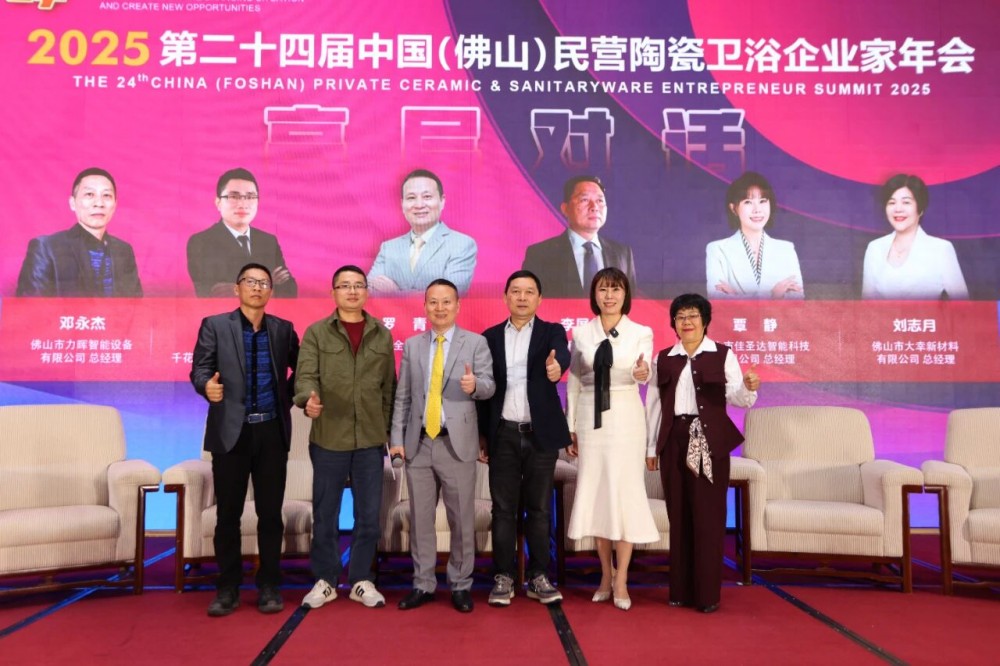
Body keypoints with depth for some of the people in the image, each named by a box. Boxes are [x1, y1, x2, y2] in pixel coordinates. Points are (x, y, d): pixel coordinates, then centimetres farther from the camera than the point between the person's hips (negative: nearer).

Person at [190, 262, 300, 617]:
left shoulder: (283, 329, 9)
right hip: (230, 431, -1)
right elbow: (199, 367, -5)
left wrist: (287, 398, 6)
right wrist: (207, 385, -26)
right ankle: (227, 589, 16)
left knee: (270, 513, 6)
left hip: (272, 431, 2)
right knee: (228, 514, 4)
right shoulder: (214, 325, 3)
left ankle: (269, 587, 17)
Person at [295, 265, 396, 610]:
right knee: (325, 514, 9)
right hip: (328, 438, -1)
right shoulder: (316, 333, 2)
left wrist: (387, 430, 7)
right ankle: (324, 580, 24)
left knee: (369, 515, 7)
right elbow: (305, 375, -10)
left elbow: (389, 387, 10)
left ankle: (361, 580, 23)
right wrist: (308, 398, -32)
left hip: (370, 440, 2)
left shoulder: (382, 335, 8)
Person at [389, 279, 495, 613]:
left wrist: (475, 385, -31)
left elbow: (489, 385, -8)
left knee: (462, 519, 4)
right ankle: (422, 584, 23)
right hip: (418, 444, 3)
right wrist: (397, 438, 3)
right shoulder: (412, 345, 10)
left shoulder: (476, 342, 1)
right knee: (419, 518, 10)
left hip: (457, 444, -3)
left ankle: (460, 585, 19)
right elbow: (402, 396, 10)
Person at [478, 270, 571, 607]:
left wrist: (556, 365, -46)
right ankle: (503, 577, 15)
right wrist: (481, 435, 4)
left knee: (539, 509, 7)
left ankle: (539, 577, 17)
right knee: (503, 509, 5)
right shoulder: (490, 337, 7)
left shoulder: (552, 332, 2)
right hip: (503, 435, 1)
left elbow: (562, 354, -21)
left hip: (541, 434, -1)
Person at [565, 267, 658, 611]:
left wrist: (642, 373, -39)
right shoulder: (581, 333, 5)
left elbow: (645, 373, -15)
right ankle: (606, 575, 20)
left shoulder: (641, 332, 0)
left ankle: (621, 580, 9)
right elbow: (573, 382, 7)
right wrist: (570, 427, 6)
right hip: (591, 418, 2)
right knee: (595, 492, 6)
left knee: (625, 492, -2)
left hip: (626, 417, -2)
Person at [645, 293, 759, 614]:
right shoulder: (663, 359, 10)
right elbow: (654, 405, 12)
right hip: (674, 441, 3)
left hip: (710, 442, -3)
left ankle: (707, 593, 8)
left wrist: (748, 388, -30)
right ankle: (680, 589, 18)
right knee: (678, 515, 8)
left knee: (708, 516, -1)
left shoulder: (723, 355, 2)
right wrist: (651, 447, 11)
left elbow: (736, 398, -8)